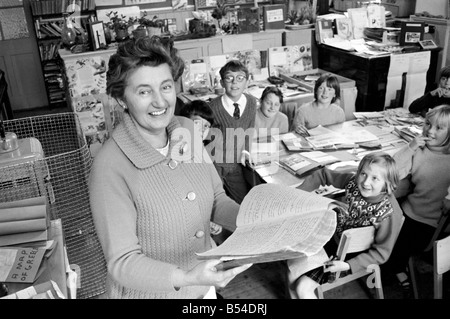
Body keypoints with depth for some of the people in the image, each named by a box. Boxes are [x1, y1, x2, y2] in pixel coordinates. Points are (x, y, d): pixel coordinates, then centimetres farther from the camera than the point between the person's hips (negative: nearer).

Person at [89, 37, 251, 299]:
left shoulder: (187, 130, -9)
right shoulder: (111, 167, -25)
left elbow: (216, 199, 0)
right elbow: (122, 262, -21)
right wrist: (186, 277, -34)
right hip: (149, 291, -5)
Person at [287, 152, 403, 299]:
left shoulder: (390, 212, -28)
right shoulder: (354, 182, -17)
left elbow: (380, 253, -19)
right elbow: (323, 174, -1)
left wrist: (347, 265, -27)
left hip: (354, 257, -5)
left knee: (304, 288, -11)